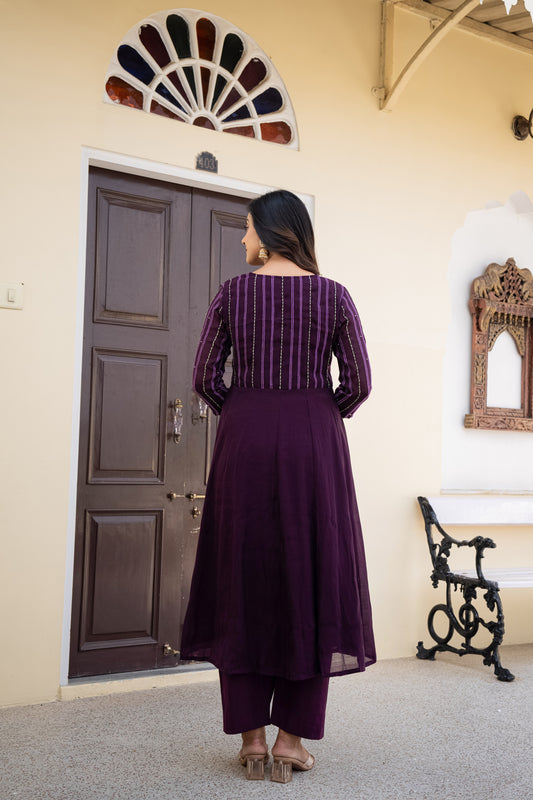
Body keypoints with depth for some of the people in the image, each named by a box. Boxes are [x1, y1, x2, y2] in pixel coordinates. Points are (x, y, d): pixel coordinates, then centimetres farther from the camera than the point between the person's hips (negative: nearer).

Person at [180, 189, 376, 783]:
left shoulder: (232, 292, 2)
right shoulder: (333, 295, 3)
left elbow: (205, 377, 1)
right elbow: (358, 383, 0)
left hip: (244, 443, 0)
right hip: (315, 445, 0)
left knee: (242, 583, 7)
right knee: (311, 578, 7)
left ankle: (251, 738, 11)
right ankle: (292, 738, 10)